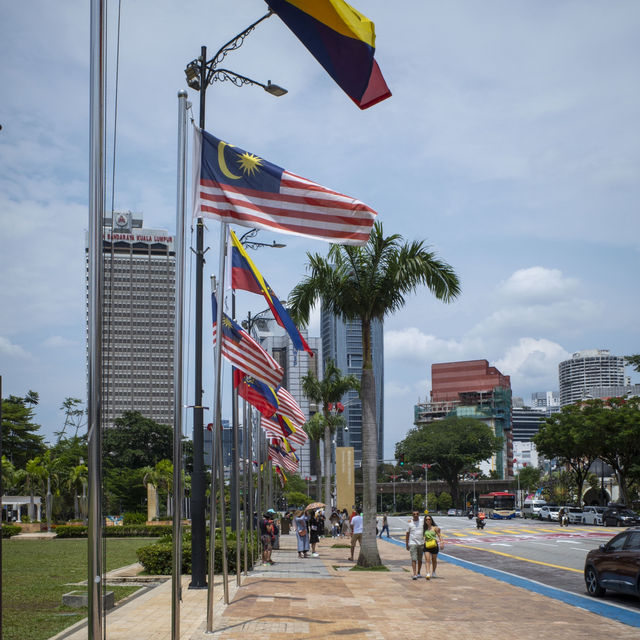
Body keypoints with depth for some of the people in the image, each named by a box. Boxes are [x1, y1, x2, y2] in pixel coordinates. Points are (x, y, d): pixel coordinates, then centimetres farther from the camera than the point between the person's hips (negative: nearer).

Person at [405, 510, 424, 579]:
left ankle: (418, 573, 24)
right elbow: (407, 534, 6)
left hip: (421, 543, 2)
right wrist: (406, 544, 5)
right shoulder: (410, 523, 1)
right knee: (414, 559, -11)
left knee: (420, 559, 10)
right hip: (412, 543, -2)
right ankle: (414, 574, -14)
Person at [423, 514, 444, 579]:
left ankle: (433, 572, 34)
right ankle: (428, 574, -19)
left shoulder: (435, 528, -1)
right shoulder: (424, 528, 5)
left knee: (434, 560, 13)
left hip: (434, 545, -1)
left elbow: (439, 536, -2)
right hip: (427, 546, 1)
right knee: (427, 560, -12)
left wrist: (442, 543, -13)